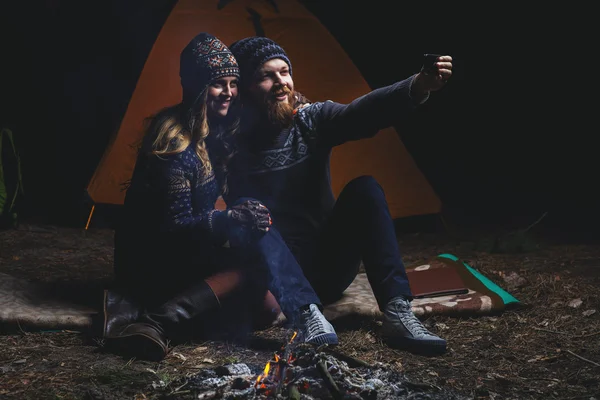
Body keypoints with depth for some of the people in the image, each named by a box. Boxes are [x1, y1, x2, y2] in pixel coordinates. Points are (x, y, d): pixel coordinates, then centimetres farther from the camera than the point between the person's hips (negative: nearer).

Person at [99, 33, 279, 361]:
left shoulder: (216, 133, 5)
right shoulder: (175, 140, -20)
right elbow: (174, 223, -22)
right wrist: (233, 218, -33)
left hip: (184, 251, 9)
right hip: (149, 258, -9)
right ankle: (153, 322, -28)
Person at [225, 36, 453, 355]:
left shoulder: (313, 119, -1)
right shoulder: (232, 146, -6)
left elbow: (363, 113, -22)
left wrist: (418, 86, -39)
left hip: (329, 266, 3)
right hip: (278, 277, -2)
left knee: (363, 187, -19)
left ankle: (397, 313, -30)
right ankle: (308, 315, -44)